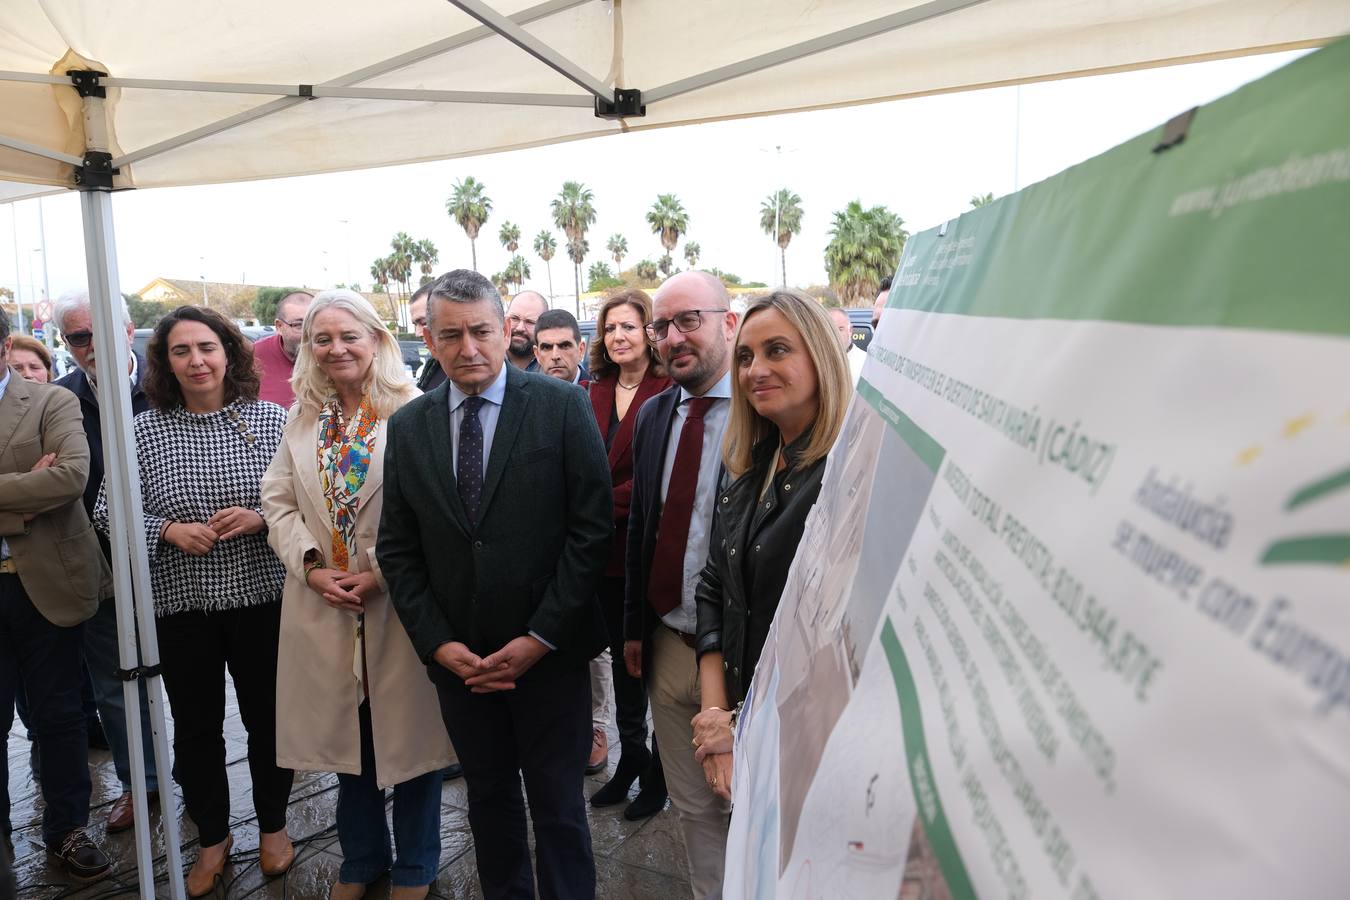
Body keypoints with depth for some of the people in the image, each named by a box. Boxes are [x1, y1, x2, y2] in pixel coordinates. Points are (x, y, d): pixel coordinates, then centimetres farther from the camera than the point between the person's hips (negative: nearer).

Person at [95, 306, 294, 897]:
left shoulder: (272, 420, -4)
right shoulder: (142, 432, -2)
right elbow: (109, 511, 1)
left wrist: (261, 518, -18)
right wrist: (168, 530, -14)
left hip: (261, 598, -1)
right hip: (180, 604, 1)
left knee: (267, 717, 13)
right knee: (195, 727, 15)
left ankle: (273, 825, 37)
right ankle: (212, 837, 37)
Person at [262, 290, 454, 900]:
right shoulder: (303, 417, 8)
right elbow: (279, 503, 8)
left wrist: (382, 575, -16)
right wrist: (312, 568, -7)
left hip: (399, 604, -4)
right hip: (324, 606, 5)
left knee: (407, 733, 9)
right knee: (347, 731, 18)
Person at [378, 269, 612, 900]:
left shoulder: (562, 406, -8)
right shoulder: (407, 427, 3)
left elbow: (592, 528, -11)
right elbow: (397, 549, 5)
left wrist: (540, 637, -13)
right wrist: (438, 643, -5)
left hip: (549, 653, -3)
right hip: (458, 657, 4)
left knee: (558, 807, 10)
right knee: (488, 799, 20)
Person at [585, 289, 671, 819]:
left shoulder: (668, 393, -11)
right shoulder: (595, 395, 9)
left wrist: (606, 504, -17)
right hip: (605, 550, 6)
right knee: (621, 656, 18)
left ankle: (660, 774, 26)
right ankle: (631, 758, 36)